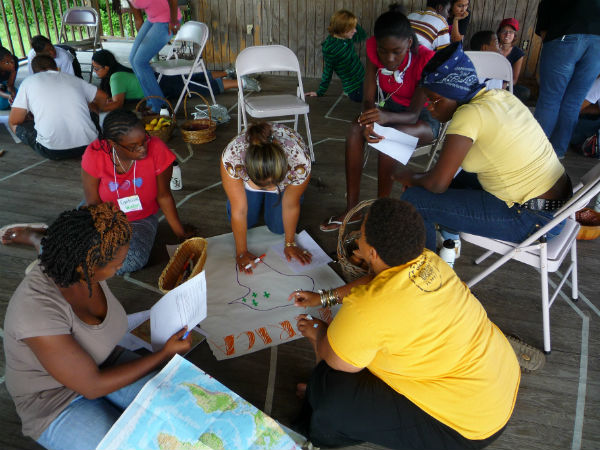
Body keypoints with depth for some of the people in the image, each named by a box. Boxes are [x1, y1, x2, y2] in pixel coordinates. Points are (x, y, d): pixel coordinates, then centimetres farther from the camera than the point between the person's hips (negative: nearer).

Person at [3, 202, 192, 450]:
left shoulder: (83, 268, -15)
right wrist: (165, 354, -22)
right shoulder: (37, 312, -36)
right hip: (57, 401, -6)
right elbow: (92, 386, -26)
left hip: (104, 363, 6)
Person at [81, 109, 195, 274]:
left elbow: (163, 196, -11)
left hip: (141, 219, 0)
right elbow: (93, 203, -11)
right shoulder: (94, 155, -23)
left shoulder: (156, 149, -25)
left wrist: (180, 231, -1)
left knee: (131, 262, -30)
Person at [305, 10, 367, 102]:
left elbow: (363, 35, 18)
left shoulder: (348, 37, -1)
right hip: (354, 88, -8)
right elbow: (327, 72, -9)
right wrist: (320, 92, -2)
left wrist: (354, 24, 0)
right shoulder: (329, 48, -20)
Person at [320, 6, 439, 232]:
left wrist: (386, 117, -52)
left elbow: (413, 114, -30)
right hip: (389, 107, 4)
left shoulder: (425, 59, -27)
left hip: (423, 117, -4)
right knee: (355, 129, -27)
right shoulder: (373, 49, -16)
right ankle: (352, 209, -23)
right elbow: (368, 99, -17)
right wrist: (369, 122, -40)